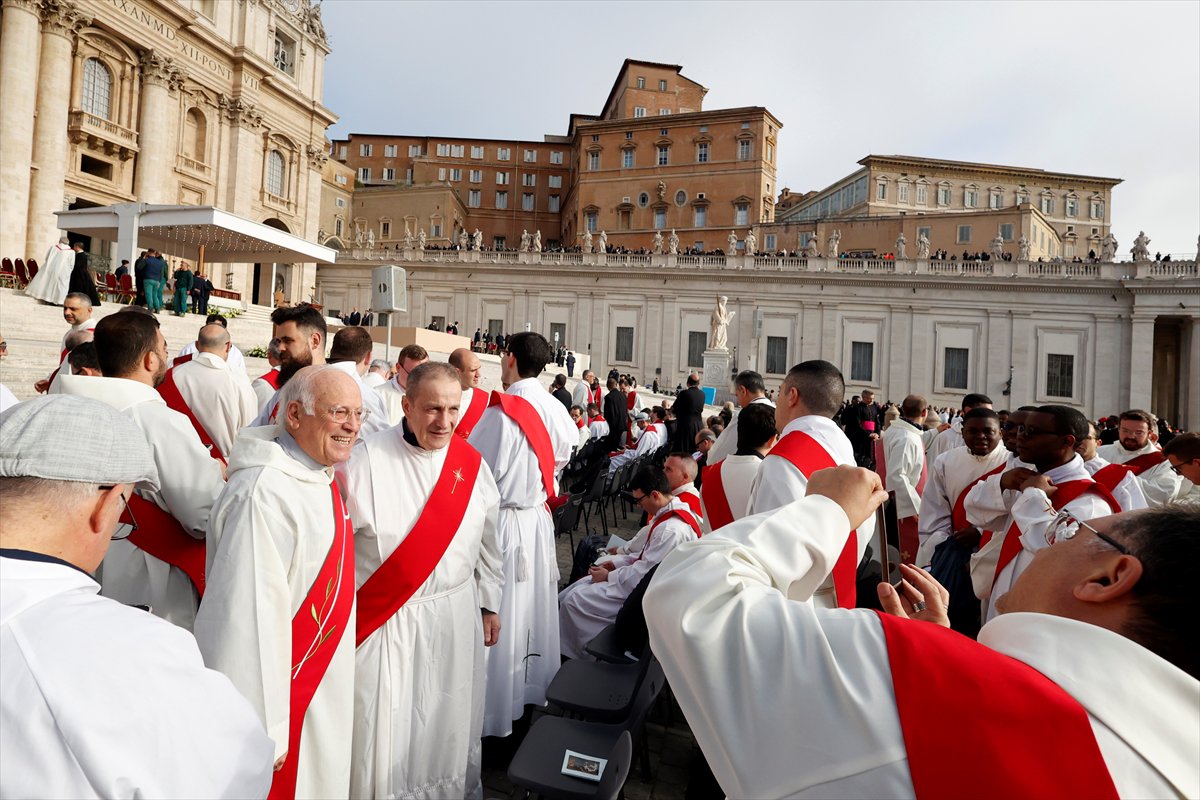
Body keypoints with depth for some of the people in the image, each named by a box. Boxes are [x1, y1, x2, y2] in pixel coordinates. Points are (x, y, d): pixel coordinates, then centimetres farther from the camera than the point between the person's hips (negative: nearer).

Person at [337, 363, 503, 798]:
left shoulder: (471, 463, -1)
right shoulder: (367, 460, -13)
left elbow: (487, 541, 9)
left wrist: (489, 603, 13)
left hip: (457, 618, 4)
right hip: (386, 622, -3)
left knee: (447, 725, 18)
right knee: (385, 729, 8)